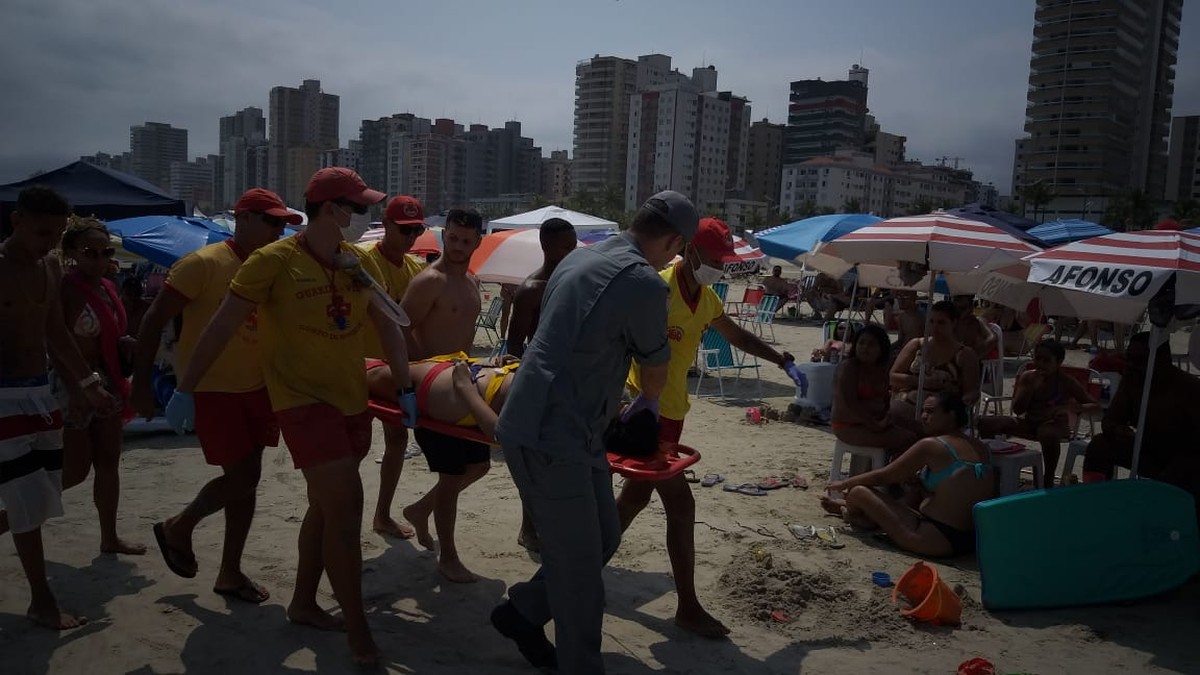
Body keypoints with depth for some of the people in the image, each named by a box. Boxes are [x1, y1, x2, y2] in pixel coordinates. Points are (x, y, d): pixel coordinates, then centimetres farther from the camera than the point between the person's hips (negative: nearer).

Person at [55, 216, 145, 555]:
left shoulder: (108, 288, 10)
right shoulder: (64, 288, -14)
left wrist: (126, 345, 0)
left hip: (107, 382, 8)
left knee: (108, 462, 12)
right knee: (76, 467, -3)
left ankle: (109, 537, 22)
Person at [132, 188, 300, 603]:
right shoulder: (203, 264, -13)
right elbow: (154, 321, -11)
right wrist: (142, 383, -13)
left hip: (257, 387, 6)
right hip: (215, 390, -6)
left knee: (246, 479, 11)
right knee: (242, 477, -6)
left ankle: (230, 573, 26)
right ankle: (177, 528, 20)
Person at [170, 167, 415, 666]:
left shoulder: (360, 262, 4)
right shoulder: (273, 261, -13)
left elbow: (389, 326, 8)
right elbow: (221, 329, -8)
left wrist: (405, 388, 2)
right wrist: (185, 390, -5)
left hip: (354, 402, 7)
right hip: (304, 401, -7)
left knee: (326, 506, 17)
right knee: (345, 506, -13)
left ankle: (303, 603, 36)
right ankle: (357, 629, 1)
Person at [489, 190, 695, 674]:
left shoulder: (580, 257, 12)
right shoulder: (645, 283, -16)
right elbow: (655, 365, 0)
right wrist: (648, 402, 23)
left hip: (559, 426, 10)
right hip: (551, 436, -10)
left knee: (603, 536, 19)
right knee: (578, 564, 1)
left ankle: (522, 613, 34)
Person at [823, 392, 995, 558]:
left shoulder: (931, 445, -13)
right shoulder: (981, 448, 7)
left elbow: (884, 476, -5)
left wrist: (844, 484, 8)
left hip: (938, 541, -9)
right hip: (971, 541, 9)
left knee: (858, 492, -5)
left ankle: (850, 512, 31)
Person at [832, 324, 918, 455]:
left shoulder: (881, 369, 12)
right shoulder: (848, 367, -13)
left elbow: (884, 399, 19)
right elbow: (850, 404, -20)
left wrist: (886, 418, -2)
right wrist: (875, 426, -20)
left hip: (875, 423, 8)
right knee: (906, 440, -18)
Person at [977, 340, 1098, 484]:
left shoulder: (1067, 382, -10)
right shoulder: (1027, 377, -3)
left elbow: (1095, 406, -10)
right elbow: (1017, 410, -9)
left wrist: (1074, 408, -30)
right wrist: (1033, 386, -20)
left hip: (1054, 424, -3)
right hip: (1028, 422, 4)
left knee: (1048, 434, -41)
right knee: (986, 423, -17)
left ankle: (1048, 479, -21)